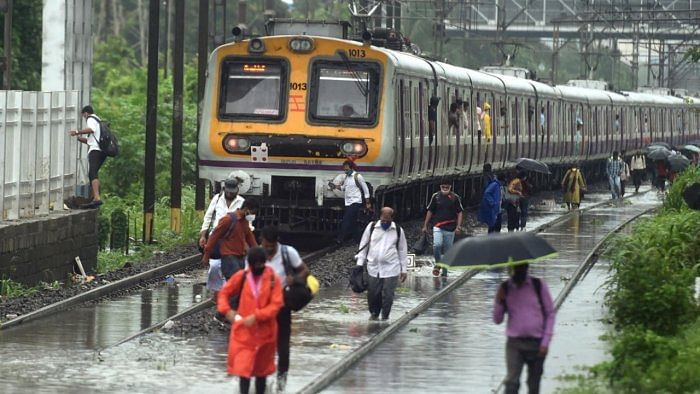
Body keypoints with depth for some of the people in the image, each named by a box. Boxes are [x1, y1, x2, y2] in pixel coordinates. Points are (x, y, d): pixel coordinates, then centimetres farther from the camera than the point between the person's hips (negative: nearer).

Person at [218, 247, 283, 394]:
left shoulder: (273, 278, -7)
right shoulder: (241, 276, -4)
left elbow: (276, 304, -12)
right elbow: (224, 292, 7)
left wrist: (256, 317, -21)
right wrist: (227, 310, -10)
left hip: (264, 331, 0)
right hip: (243, 331, 0)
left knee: (261, 368, 15)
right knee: (243, 368, -8)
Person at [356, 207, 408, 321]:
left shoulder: (398, 230, 4)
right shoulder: (372, 227, 3)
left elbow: (403, 250, 10)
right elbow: (363, 246, 9)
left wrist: (404, 269, 8)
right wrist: (360, 263, 4)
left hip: (391, 269, -1)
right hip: (373, 268, 1)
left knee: (388, 295, -4)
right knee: (372, 294, 4)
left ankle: (385, 316, 11)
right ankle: (374, 313, 27)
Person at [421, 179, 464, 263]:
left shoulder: (455, 197, 0)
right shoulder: (436, 196, 3)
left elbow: (459, 213, 3)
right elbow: (430, 211, 10)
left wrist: (458, 226, -7)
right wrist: (425, 225, 10)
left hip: (450, 228, 0)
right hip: (438, 227, 0)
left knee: (448, 250, 6)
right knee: (437, 245, -19)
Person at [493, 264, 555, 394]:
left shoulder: (538, 285, 1)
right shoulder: (505, 288, 4)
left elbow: (550, 314, 4)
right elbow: (497, 320, 7)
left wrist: (545, 342, -4)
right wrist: (499, 302, -12)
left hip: (536, 343, 0)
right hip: (514, 343, 0)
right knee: (511, 382, -13)